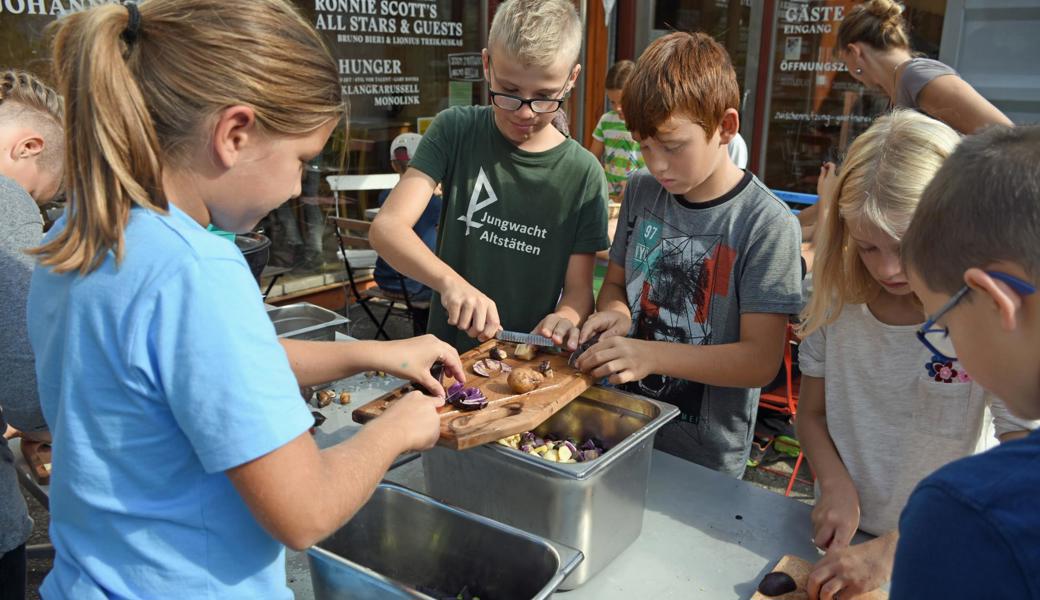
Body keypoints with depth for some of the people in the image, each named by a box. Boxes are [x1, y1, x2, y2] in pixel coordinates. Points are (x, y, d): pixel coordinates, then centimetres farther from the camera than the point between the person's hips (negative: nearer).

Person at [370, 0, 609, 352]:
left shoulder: (584, 174, -5)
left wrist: (563, 321, -25)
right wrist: (449, 280, -30)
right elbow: (387, 227, -13)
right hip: (449, 357, -1)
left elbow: (579, 291, -2)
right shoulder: (455, 131, -4)